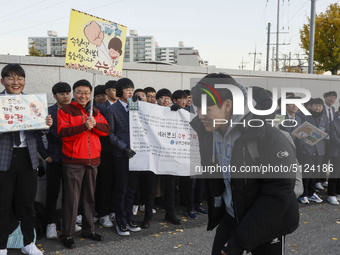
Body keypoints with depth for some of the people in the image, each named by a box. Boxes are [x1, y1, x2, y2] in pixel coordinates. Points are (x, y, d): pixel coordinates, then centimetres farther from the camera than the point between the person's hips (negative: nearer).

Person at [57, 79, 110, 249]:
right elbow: (62, 132, -14)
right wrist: (84, 126, -22)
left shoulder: (95, 112, 16)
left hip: (93, 160, 5)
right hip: (73, 161, -5)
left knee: (89, 197, 13)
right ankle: (67, 234, 5)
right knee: (72, 198, -4)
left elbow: (106, 130, 7)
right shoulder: (65, 111, -1)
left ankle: (88, 230, 24)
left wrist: (94, 124, -12)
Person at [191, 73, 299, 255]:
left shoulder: (266, 136, -27)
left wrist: (240, 240, -24)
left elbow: (279, 193, -25)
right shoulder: (206, 129, -9)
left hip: (267, 223, -5)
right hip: (230, 216, 5)